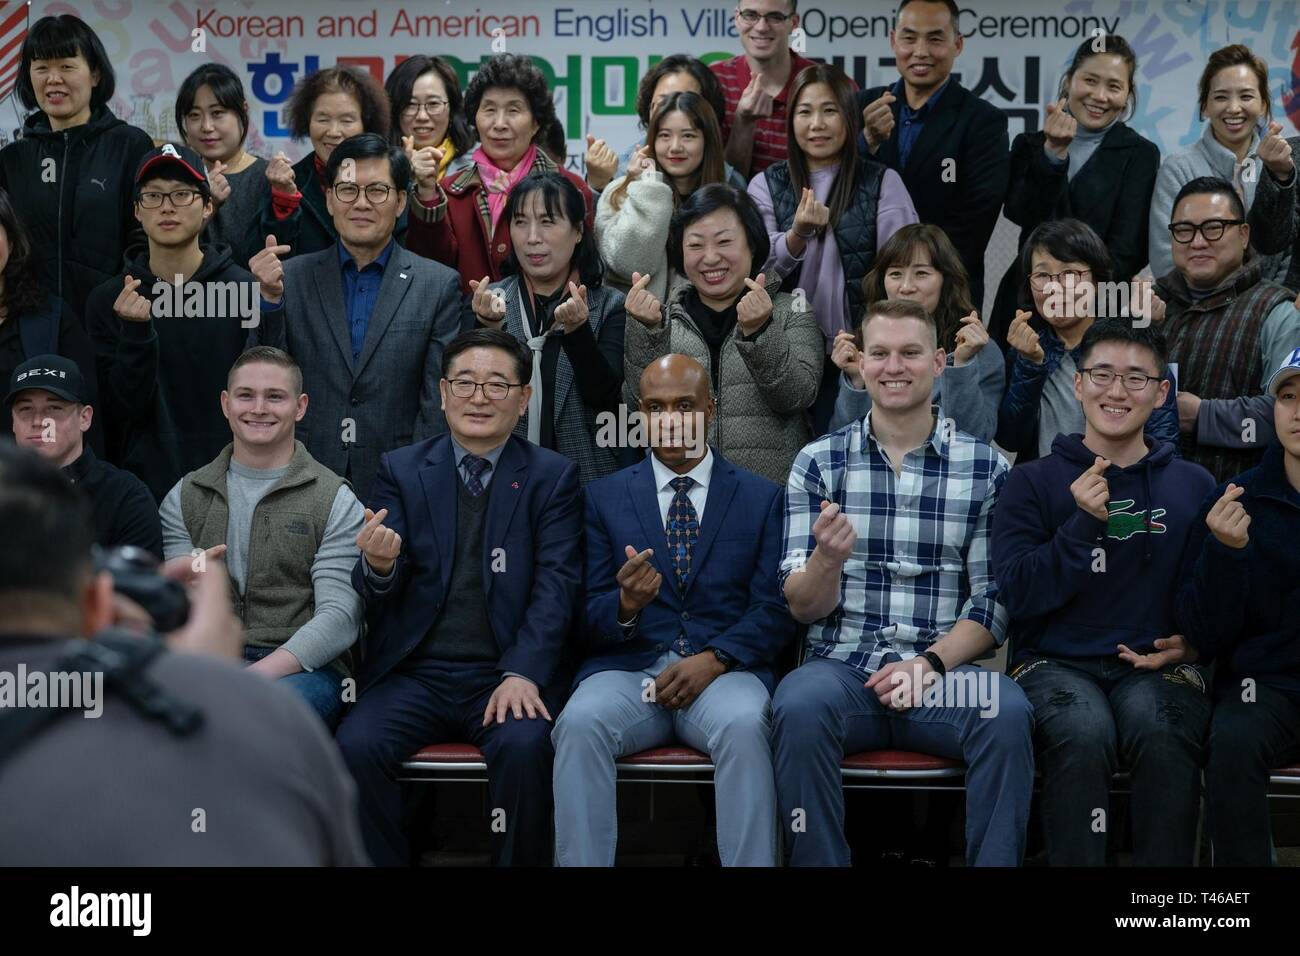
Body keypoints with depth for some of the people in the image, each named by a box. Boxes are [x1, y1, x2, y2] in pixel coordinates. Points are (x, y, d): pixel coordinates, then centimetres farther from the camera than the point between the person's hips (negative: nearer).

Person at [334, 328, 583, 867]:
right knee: (356, 746, -25)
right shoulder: (401, 470, 11)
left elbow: (556, 585, -1)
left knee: (524, 746, -31)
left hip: (503, 676, -1)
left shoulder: (552, 477, 7)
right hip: (414, 675, 2)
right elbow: (374, 595, 5)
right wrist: (379, 565, -21)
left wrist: (522, 674, -17)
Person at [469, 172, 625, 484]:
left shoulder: (610, 306, 0)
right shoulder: (489, 302, 4)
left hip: (586, 476, -1)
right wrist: (489, 328, -23)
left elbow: (604, 395, -12)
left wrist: (578, 329, -27)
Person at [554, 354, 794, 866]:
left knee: (744, 725, -35)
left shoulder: (762, 497, 11)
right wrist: (626, 604, -16)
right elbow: (589, 618, 8)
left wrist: (715, 659, -14)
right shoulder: (604, 497, 13)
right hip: (628, 669, 1)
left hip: (725, 669, -1)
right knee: (580, 723, -32)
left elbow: (775, 609, 4)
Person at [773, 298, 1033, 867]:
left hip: (943, 670, 0)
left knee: (1007, 714, -31)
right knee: (800, 707, -33)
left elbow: (994, 604, 6)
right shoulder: (818, 463, 8)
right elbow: (803, 607, 4)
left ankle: (993, 864, -15)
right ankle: (820, 862, -18)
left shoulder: (985, 469, 7)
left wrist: (931, 663, -12)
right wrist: (827, 560, -18)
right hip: (842, 667, 0)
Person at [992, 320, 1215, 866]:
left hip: (1157, 669, 1)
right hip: (1056, 663, -1)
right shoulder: (1034, 483, 8)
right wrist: (1083, 523, -12)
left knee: (1166, 736, -34)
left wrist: (1193, 643, -1)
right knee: (1084, 734, -36)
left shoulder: (1193, 487, 14)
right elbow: (1017, 596, -1)